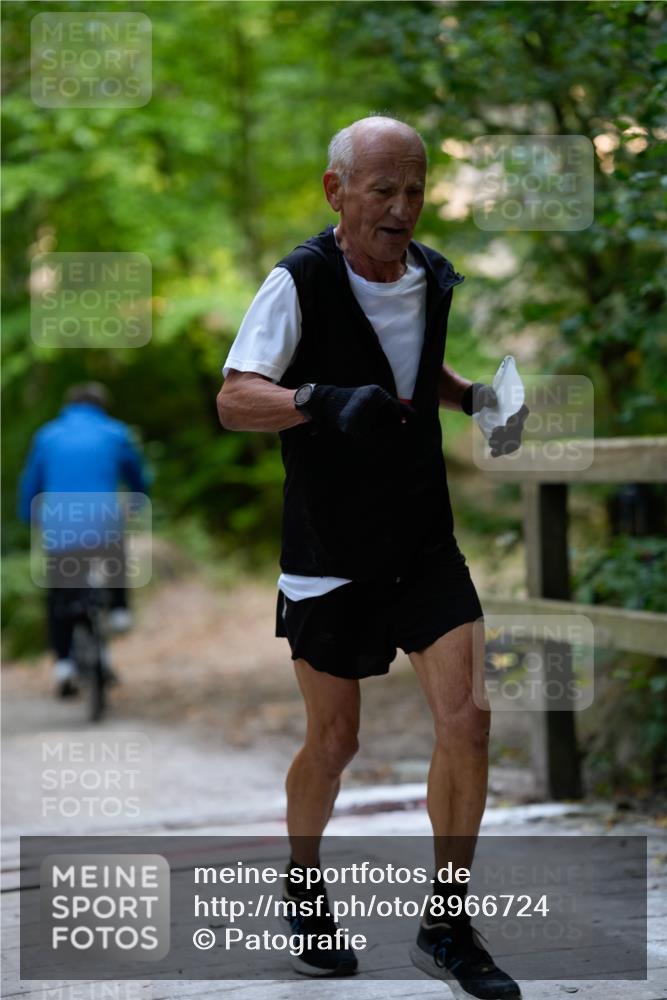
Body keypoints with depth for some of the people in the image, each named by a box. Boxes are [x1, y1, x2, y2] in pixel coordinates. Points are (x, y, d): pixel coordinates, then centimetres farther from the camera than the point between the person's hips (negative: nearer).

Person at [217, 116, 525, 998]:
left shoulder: (438, 279, 3)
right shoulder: (300, 283, -14)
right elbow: (234, 399, -24)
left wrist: (477, 397, 4)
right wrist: (321, 401, -42)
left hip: (425, 544, 4)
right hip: (328, 553, -4)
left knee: (467, 723, -7)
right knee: (333, 743, 8)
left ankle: (446, 926, 7)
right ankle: (303, 891, 35)